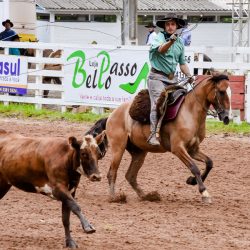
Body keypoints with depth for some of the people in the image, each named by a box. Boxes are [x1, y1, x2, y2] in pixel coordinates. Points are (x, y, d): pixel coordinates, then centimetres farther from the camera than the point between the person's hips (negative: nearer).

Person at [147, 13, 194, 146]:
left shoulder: (180, 43, 14)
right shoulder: (159, 37, -6)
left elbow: (182, 63, 22)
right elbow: (161, 49, -29)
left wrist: (189, 75, 7)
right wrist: (170, 41, -48)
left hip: (172, 78, 7)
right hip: (157, 76, -7)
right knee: (158, 104, -18)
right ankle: (153, 135, -22)